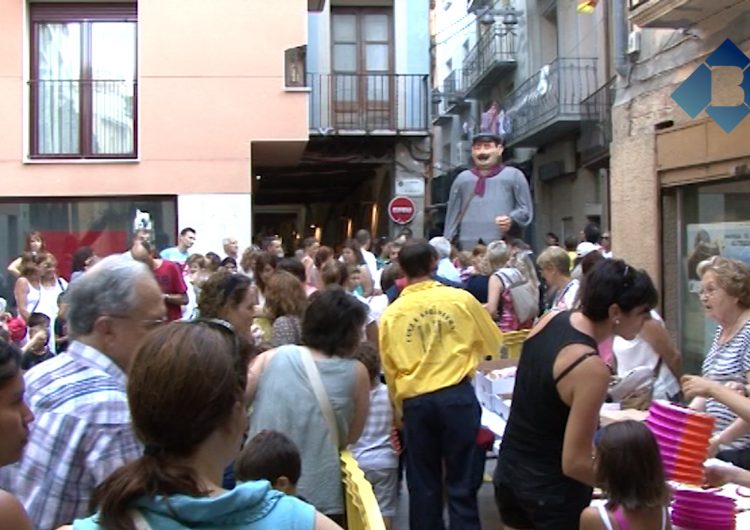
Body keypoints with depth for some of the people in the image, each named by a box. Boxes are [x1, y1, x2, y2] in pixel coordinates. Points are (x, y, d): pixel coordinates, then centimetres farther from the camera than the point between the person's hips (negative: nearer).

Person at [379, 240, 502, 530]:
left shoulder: (391, 313, 2)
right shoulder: (460, 298, -1)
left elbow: (390, 369, 8)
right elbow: (493, 343, 12)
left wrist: (398, 408, 21)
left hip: (416, 401, 2)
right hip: (458, 395, -1)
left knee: (423, 486, 13)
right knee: (462, 484, 6)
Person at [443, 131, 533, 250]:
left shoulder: (513, 175, 12)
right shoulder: (462, 178, 19)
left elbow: (526, 210, 8)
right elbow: (453, 214, 17)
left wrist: (512, 220, -12)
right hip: (468, 245, 2)